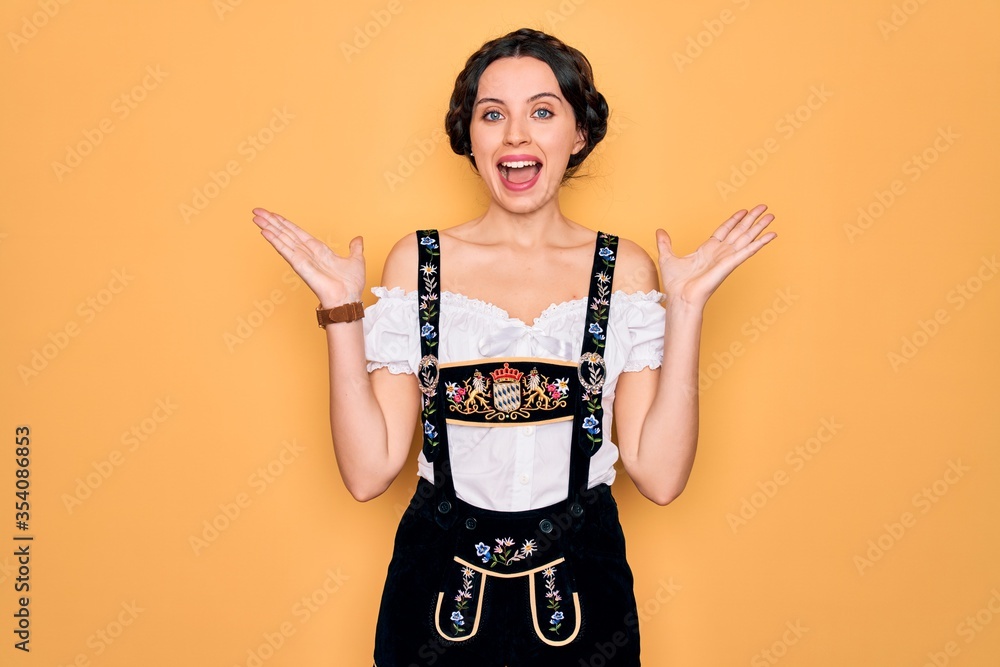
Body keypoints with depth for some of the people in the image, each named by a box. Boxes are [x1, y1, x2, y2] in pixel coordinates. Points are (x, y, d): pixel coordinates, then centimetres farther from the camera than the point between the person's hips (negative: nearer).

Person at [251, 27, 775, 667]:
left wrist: (688, 303, -14)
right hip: (440, 585, 0)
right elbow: (369, 471, -10)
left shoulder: (624, 269, -4)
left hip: (578, 588, 1)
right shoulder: (418, 261, -5)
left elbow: (660, 474, -12)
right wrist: (342, 308, -15)